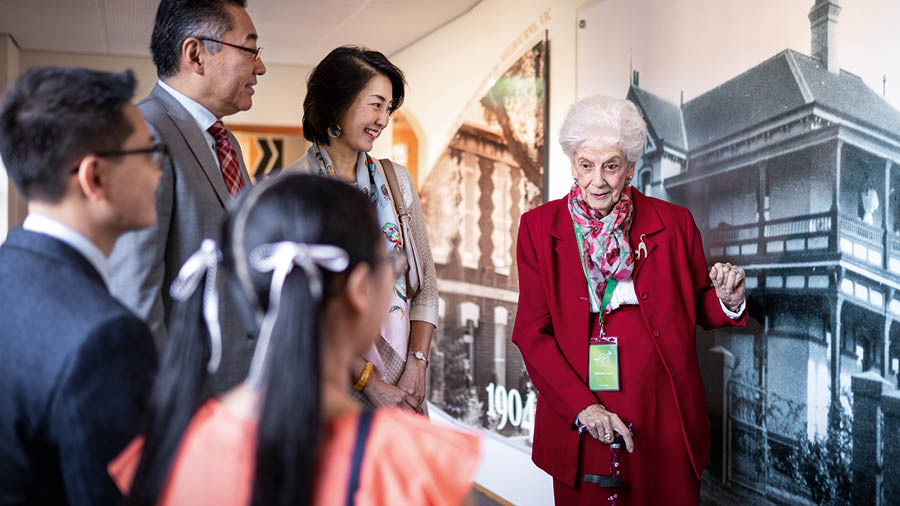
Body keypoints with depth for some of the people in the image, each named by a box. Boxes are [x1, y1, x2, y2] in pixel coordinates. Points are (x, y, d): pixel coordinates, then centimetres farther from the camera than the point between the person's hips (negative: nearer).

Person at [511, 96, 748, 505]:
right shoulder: (539, 227, 1)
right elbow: (531, 332, -2)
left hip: (663, 421, 1)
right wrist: (582, 407, -12)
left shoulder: (673, 224, 2)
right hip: (576, 422, 0)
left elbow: (698, 309, 12)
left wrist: (727, 301, -12)